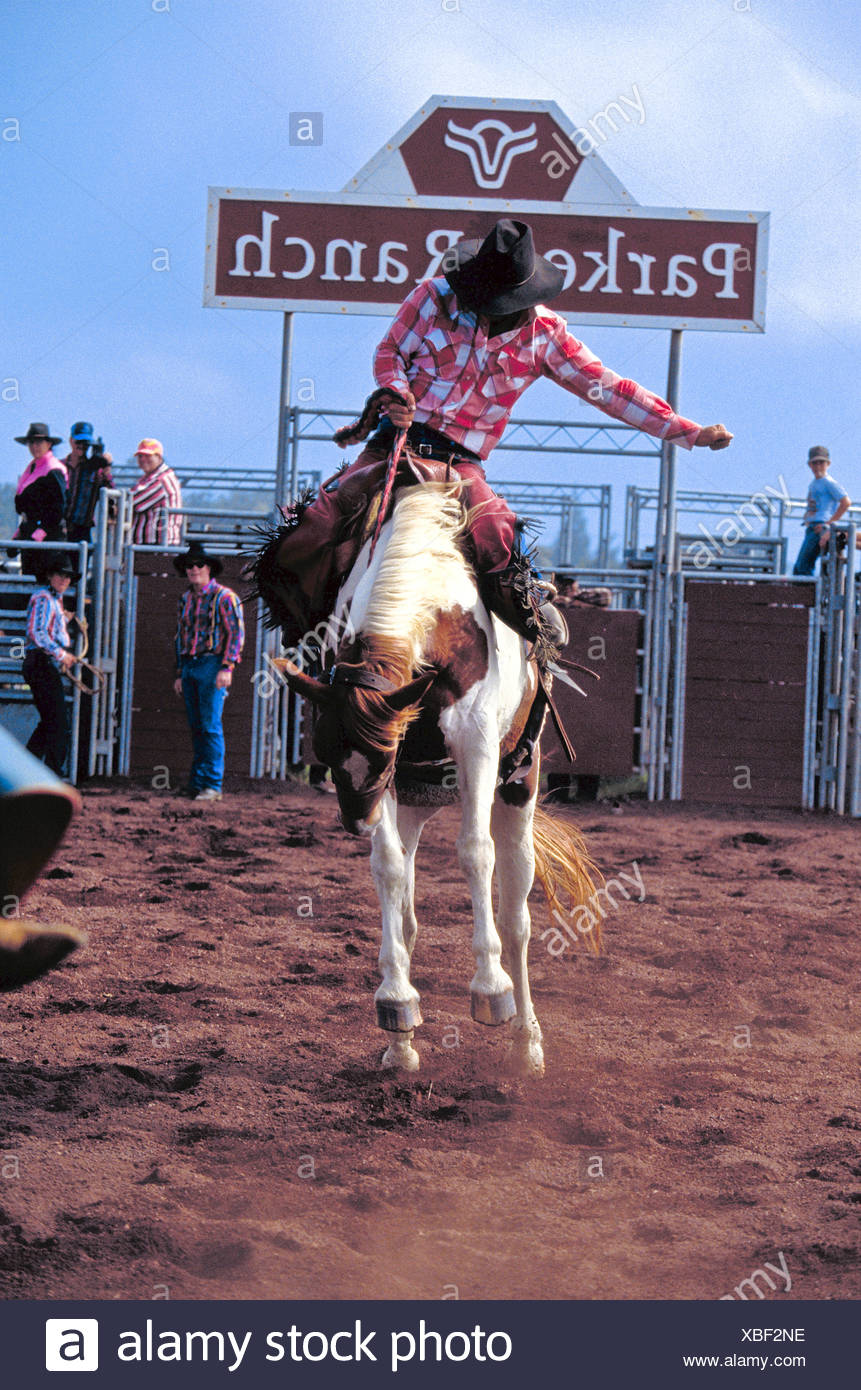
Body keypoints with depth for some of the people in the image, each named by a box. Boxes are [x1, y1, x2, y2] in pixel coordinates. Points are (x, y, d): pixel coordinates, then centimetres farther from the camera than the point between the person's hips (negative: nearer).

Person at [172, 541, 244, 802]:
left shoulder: (223, 597, -5)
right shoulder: (186, 599, 17)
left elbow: (236, 633, -9)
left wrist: (227, 668, -17)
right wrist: (179, 674, 19)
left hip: (211, 665, -7)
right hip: (189, 666, 7)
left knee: (210, 727, -10)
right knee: (196, 728, 7)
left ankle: (213, 785, -9)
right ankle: (197, 781, 11)